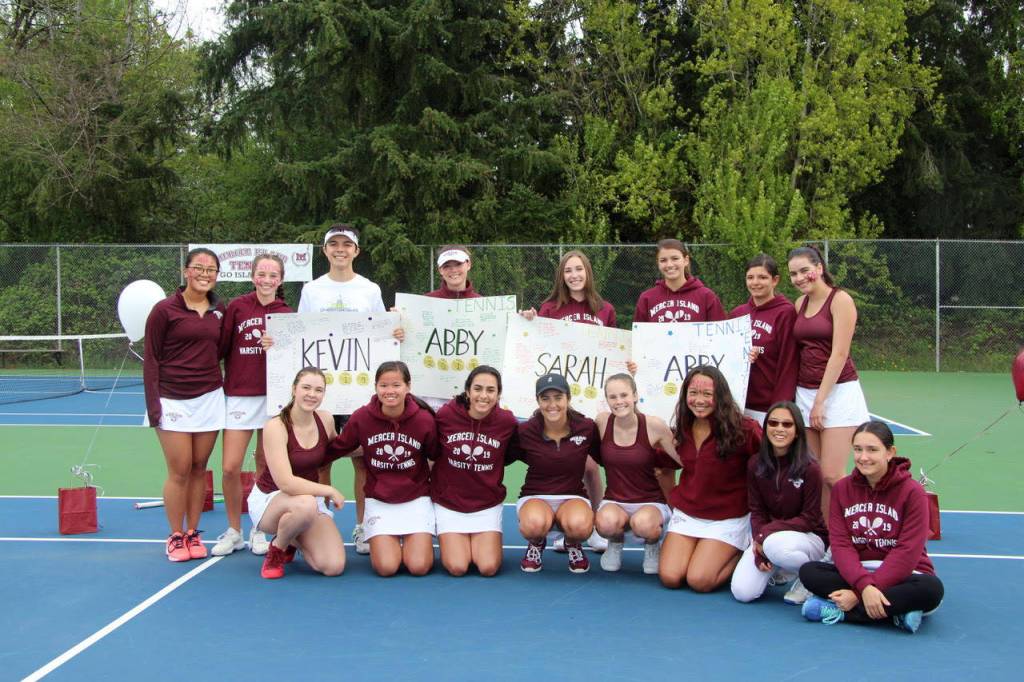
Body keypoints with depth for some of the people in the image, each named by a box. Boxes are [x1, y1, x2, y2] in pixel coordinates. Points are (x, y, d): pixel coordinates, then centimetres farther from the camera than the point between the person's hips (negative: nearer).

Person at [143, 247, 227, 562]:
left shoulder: (219, 310, 8)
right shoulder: (164, 310, -4)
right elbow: (151, 359, -4)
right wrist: (153, 403, -9)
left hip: (209, 399, 4)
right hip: (173, 401, -4)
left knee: (199, 468, 7)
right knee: (180, 471, -3)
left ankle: (193, 533, 18)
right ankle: (176, 536, 12)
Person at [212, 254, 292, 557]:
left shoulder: (286, 313, 3)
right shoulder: (237, 307, 0)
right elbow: (221, 347, 1)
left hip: (273, 396, 1)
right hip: (238, 395, -1)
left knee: (265, 468, 7)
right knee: (230, 468, -4)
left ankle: (259, 531, 23)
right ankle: (233, 532, 15)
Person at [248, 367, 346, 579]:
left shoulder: (326, 420, -5)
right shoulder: (276, 426, -22)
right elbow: (285, 482, -30)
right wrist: (330, 491, -25)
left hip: (312, 497, 5)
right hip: (269, 499, -5)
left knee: (334, 567, -16)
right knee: (306, 504, -41)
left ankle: (292, 541, 17)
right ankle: (276, 548, -8)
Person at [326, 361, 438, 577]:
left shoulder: (424, 419, -12)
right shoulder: (362, 417, -11)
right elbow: (336, 449, 4)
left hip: (416, 499, 0)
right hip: (379, 500, 0)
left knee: (419, 566, -14)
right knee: (386, 567, -14)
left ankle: (413, 541, 20)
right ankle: (390, 542, 20)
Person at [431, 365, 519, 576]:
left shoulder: (507, 422, -12)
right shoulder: (445, 415, -15)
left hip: (487, 505, 1)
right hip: (448, 503, -1)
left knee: (488, 567, -11)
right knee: (457, 567, -11)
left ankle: (479, 542, 23)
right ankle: (450, 542, 23)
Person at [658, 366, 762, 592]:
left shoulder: (741, 429, -16)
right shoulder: (682, 429, 2)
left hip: (726, 519, -5)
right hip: (686, 513, 5)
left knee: (699, 581, -17)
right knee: (669, 577, -10)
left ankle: (742, 555, 11)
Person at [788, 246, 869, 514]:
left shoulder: (840, 300, -8)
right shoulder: (800, 303, 11)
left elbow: (839, 354, -13)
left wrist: (820, 401, -14)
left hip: (837, 392, -6)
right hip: (804, 392, 6)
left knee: (831, 475, -10)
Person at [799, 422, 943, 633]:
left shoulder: (912, 491, -10)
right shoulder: (842, 489, 1)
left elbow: (907, 552, -17)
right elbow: (840, 544, -8)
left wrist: (859, 593, -22)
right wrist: (864, 585, -29)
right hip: (856, 573, 3)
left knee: (931, 588, -35)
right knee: (808, 571, -23)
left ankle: (838, 611, -28)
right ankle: (897, 611, -28)